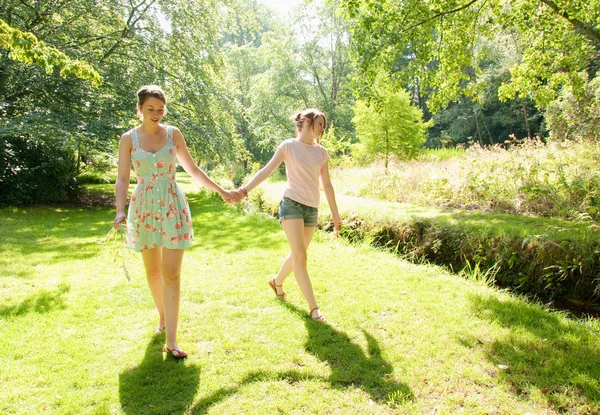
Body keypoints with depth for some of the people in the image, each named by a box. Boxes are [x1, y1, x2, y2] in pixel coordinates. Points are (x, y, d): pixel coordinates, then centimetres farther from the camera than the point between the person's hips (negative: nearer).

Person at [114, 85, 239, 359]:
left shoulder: (173, 134, 2)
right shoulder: (128, 138, 0)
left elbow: (192, 169, 10)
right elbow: (122, 179, -5)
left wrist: (222, 191, 10)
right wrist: (120, 211, -20)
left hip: (173, 207, -1)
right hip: (144, 208, 1)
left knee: (172, 274, -6)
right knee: (153, 271, 13)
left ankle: (171, 341, -2)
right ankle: (162, 316, 38)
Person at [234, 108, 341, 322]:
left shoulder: (321, 152, 11)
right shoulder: (289, 146, -1)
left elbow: (327, 185, 15)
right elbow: (266, 171, -7)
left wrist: (335, 213, 16)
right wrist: (244, 189, -18)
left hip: (312, 209, 5)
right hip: (292, 204, -5)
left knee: (298, 255, 13)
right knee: (300, 256, -10)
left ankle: (277, 282, 41)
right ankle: (313, 308, -6)